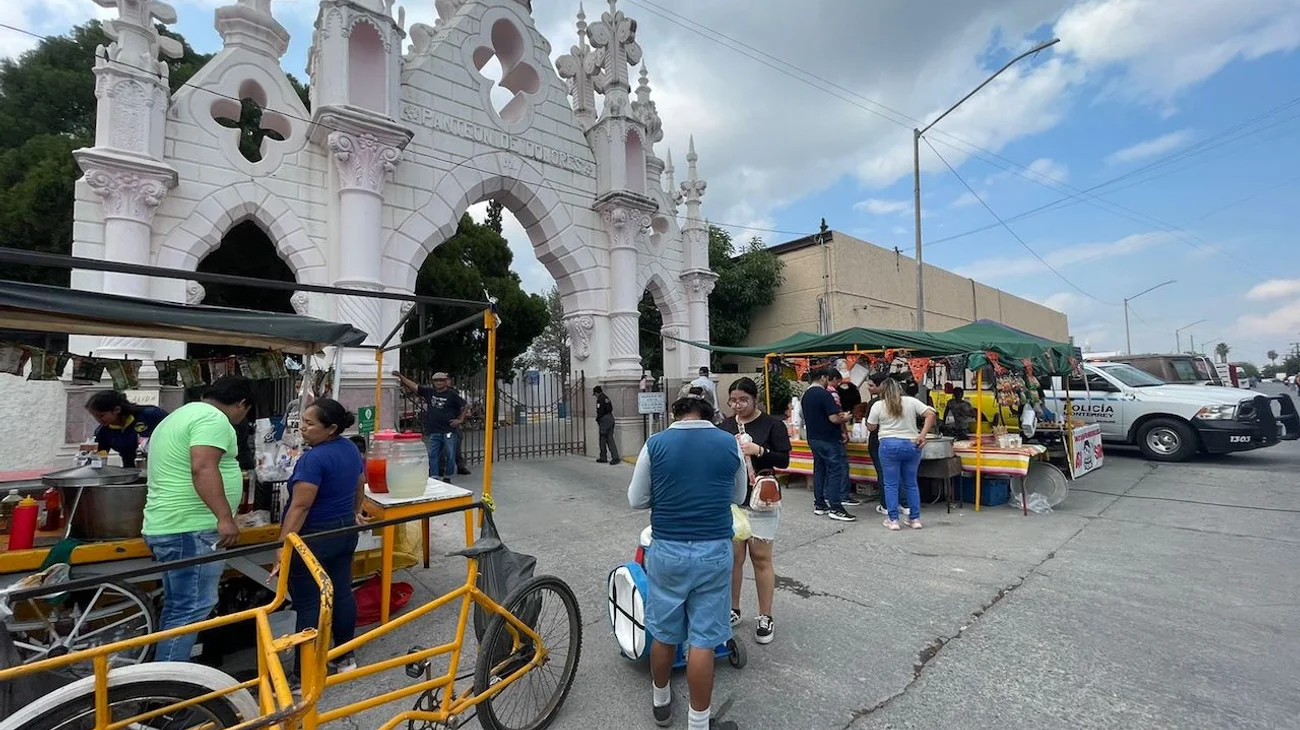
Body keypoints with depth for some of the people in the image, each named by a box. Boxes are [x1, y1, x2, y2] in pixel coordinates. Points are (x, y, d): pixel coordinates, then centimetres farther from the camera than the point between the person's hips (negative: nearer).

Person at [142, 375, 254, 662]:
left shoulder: (179, 415, 22)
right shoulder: (213, 418, -13)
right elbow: (203, 468, -27)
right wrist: (225, 518, -30)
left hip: (168, 527, 11)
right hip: (191, 530, -11)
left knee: (178, 607, 17)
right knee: (192, 610, -6)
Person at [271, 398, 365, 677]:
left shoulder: (314, 458, -22)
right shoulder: (351, 449, 4)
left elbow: (300, 507, -24)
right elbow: (359, 484, 19)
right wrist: (354, 512, 34)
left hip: (314, 539, -8)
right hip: (345, 532, 8)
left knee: (309, 605, 2)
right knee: (342, 593, 15)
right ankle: (345, 658, 27)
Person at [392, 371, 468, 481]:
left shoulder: (452, 394, -4)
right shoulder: (429, 392, 9)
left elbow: (466, 406, -1)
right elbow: (414, 386, 11)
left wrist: (460, 420, -3)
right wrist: (400, 376, 7)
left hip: (449, 430, -4)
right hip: (434, 431, 4)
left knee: (450, 455, 2)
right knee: (433, 455, 5)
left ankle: (447, 477, 15)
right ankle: (434, 477, 11)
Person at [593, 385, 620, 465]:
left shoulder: (600, 399, -10)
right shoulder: (607, 398, 16)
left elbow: (600, 411, -16)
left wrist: (597, 420, -2)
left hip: (604, 420, -8)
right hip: (611, 418, 8)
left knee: (603, 439, 2)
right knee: (610, 439, 7)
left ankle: (603, 458, 9)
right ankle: (615, 457, 0)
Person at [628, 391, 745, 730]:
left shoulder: (655, 444, -5)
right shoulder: (730, 444, -2)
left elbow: (636, 499, 2)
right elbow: (738, 496, 12)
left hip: (667, 550, 1)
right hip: (714, 551, 0)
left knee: (663, 632, 18)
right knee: (702, 640, 9)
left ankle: (662, 703, 39)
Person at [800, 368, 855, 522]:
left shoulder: (805, 395, 10)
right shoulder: (824, 394, -17)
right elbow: (834, 418, -22)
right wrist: (844, 418, -1)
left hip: (814, 439, 9)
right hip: (829, 440, -8)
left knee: (819, 470, 13)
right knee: (836, 472, -3)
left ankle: (819, 505, 18)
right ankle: (835, 508, -3)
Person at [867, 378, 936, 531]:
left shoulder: (878, 405, 0)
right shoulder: (911, 401, 5)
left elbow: (871, 427, 6)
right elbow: (931, 414, -3)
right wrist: (922, 435, -5)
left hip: (889, 445, -3)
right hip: (912, 445, 3)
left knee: (891, 484, 4)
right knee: (911, 483, 13)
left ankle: (893, 520, 6)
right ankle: (915, 519, 19)